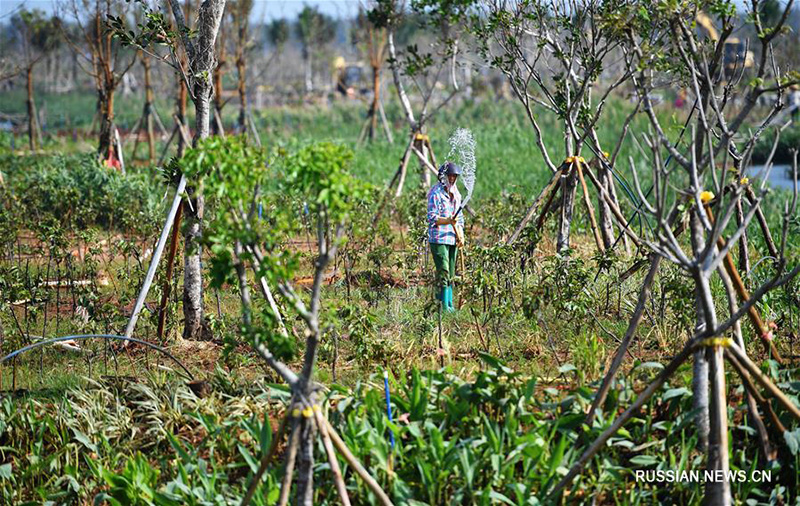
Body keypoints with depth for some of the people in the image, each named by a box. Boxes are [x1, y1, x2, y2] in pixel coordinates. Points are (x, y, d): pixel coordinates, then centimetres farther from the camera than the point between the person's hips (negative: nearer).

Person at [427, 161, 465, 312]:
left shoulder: (455, 193, 16)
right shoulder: (436, 193, -9)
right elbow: (432, 218, -15)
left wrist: (460, 234, 8)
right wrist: (449, 221, -29)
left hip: (452, 239, 8)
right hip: (439, 239, -8)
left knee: (451, 274, 10)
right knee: (443, 273, -11)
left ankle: (449, 304, 15)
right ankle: (443, 305, -10)